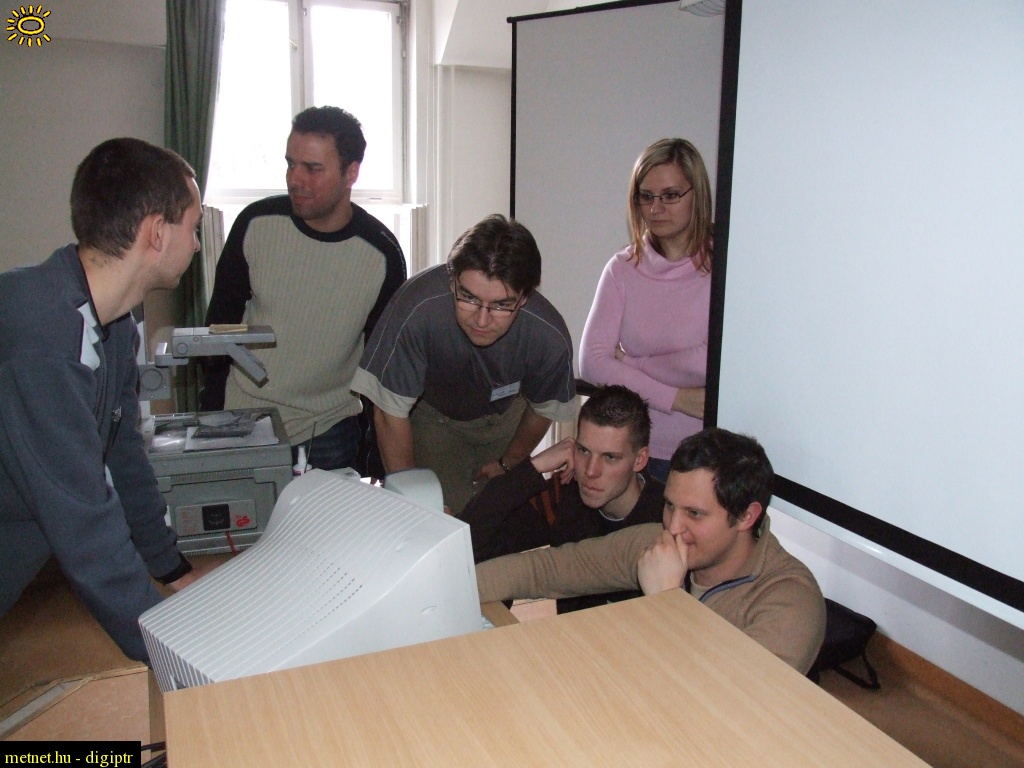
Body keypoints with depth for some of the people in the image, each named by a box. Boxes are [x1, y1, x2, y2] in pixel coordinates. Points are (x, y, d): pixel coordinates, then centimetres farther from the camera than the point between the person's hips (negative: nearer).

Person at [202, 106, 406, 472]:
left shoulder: (382, 254, -12)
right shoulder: (256, 223, -10)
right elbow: (221, 319, 2)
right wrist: (210, 415, 0)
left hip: (330, 432, 0)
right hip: (242, 418, 1)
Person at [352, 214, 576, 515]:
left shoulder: (550, 337, -32)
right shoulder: (416, 309, -42)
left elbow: (542, 410, -7)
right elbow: (390, 414, -26)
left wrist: (508, 463, 6)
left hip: (505, 415, 2)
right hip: (431, 413, -1)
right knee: (448, 512, -11)